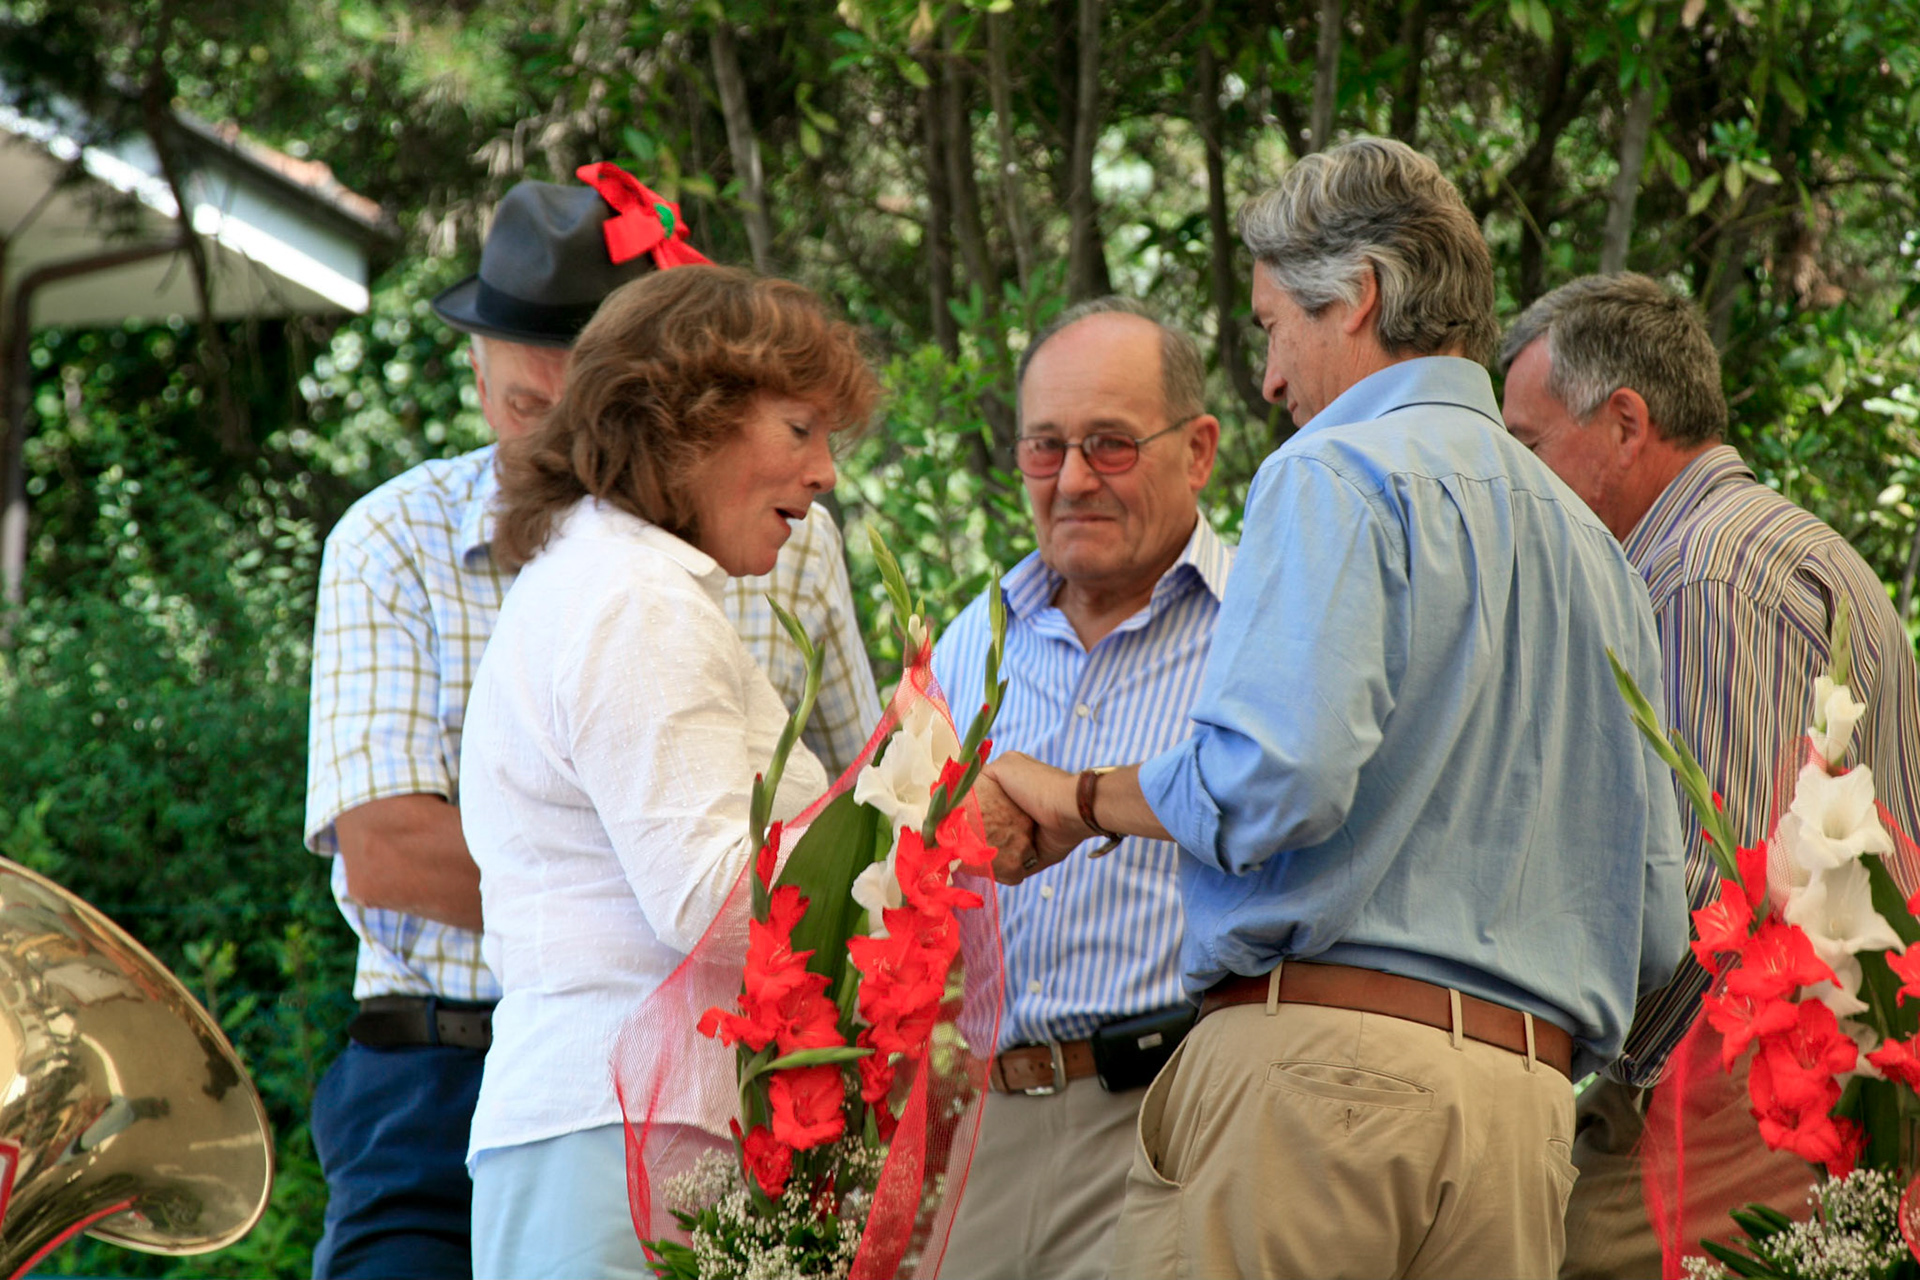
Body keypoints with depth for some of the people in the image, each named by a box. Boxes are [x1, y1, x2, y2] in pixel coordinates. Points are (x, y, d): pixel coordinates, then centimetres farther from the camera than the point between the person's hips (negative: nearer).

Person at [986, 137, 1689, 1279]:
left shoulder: (1338, 474, -2)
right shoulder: (1597, 551, 21)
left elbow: (1272, 776, -18)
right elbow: (1655, 927, 18)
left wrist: (1078, 798, -1)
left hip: (1320, 1061, -7)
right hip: (1530, 1104, 8)